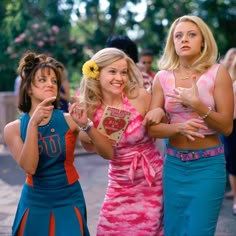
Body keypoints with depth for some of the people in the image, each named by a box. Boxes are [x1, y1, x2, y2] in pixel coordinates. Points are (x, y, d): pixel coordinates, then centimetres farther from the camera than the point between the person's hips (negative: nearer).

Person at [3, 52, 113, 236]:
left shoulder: (69, 120, -9)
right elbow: (29, 167, -20)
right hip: (34, 204, 1)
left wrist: (85, 125, -29)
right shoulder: (13, 128, -6)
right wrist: (33, 123, -27)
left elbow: (109, 153, -15)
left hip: (69, 202, 0)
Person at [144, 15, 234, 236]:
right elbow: (152, 127, -3)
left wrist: (197, 104, -23)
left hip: (208, 165, -3)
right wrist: (179, 128, -22)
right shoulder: (162, 77, 0)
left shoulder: (217, 73, -7)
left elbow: (227, 127, -9)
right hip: (173, 164, 3)